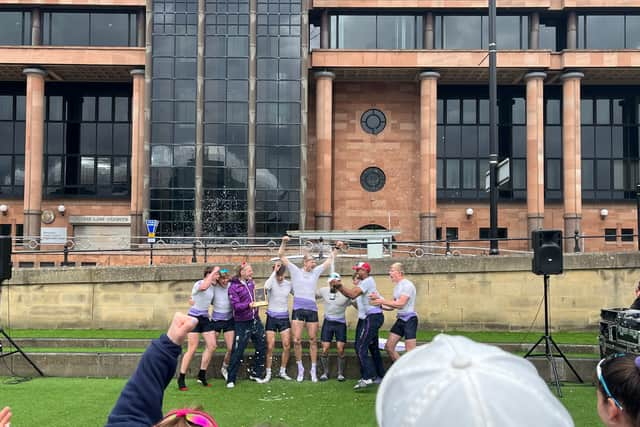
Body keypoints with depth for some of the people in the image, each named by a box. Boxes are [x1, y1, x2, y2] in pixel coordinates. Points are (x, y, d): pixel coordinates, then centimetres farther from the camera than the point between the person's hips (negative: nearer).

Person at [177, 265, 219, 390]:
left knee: (212, 345, -1)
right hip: (194, 317, -7)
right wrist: (214, 272, -33)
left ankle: (202, 375, 11)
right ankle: (181, 379, 1)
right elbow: (203, 287, -39)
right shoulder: (198, 284, -13)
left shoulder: (212, 287, 10)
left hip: (205, 318, 7)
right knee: (192, 349, -8)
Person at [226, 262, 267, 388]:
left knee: (261, 347, 11)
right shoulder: (233, 287, -13)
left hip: (255, 320, 7)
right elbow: (235, 305, -21)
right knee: (238, 351, -5)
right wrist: (248, 305, -34)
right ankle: (231, 379, 4)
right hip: (242, 323, -7)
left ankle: (256, 374, 26)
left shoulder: (251, 282, 8)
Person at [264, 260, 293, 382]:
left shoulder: (288, 284, 3)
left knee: (287, 346, 0)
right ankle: (268, 373, 9)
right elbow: (266, 286, -33)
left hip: (284, 318, 3)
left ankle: (282, 372, 15)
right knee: (270, 347, -2)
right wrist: (274, 271, -28)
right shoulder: (272, 282, -9)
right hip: (272, 317, -3)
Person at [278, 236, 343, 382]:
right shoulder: (295, 271, 5)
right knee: (297, 340, -6)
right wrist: (284, 242, -8)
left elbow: (330, 260, 22)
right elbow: (281, 256, 3)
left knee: (313, 340, 6)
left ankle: (313, 370, 16)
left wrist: (336, 248, 19)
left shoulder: (316, 271, 13)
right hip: (298, 309, -3)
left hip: (312, 310, 3)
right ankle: (300, 368, 11)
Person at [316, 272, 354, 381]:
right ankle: (325, 373, 14)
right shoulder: (323, 291, -3)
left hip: (340, 324, -2)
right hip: (327, 323, 2)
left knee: (340, 350, -5)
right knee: (325, 349, -2)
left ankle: (340, 373, 10)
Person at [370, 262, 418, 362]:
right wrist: (379, 304, 5)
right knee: (388, 347, 6)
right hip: (400, 319, 9)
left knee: (410, 352, -8)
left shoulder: (407, 285, -13)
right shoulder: (397, 286, 15)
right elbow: (392, 306, 17)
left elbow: (400, 304, -21)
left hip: (409, 319, -9)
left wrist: (382, 301, -18)